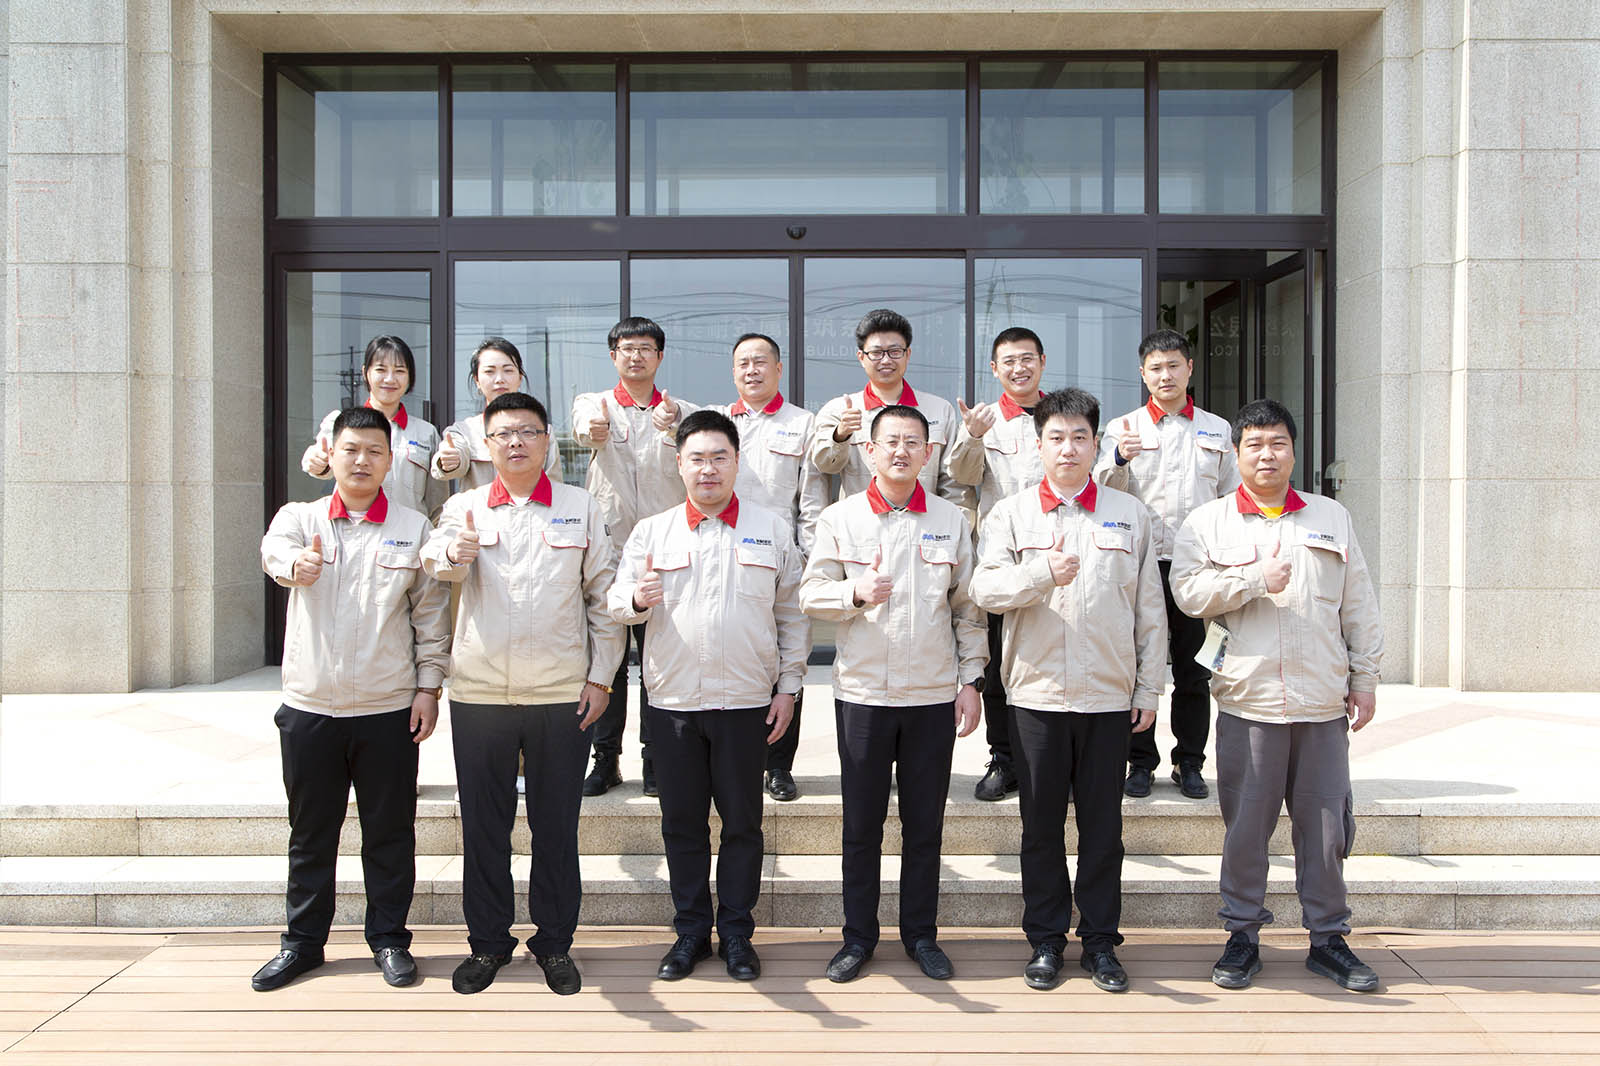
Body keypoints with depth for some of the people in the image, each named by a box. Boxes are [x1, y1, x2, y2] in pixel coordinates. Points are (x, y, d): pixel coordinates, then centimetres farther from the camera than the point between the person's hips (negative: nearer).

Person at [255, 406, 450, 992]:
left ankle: (389, 938, 22)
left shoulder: (413, 527, 4)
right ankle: (303, 941, 27)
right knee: (310, 832, 12)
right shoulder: (300, 517, 5)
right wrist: (294, 563, -43)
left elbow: (431, 613, 5)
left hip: (389, 709, -1)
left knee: (390, 832, 7)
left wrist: (429, 686, 0)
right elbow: (274, 548, -19)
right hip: (310, 706, 1)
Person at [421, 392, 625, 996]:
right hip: (479, 694, 1)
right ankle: (487, 943, 23)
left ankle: (554, 942, 21)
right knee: (483, 825, 9)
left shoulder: (581, 508, 6)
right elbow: (435, 561, -12)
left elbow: (604, 595, 6)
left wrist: (601, 677, -1)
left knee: (556, 826, 7)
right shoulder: (464, 507, 7)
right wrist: (453, 552, -36)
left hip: (562, 696, -1)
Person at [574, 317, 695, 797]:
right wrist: (592, 431, -41)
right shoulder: (594, 403, 9)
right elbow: (584, 424, -16)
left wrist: (672, 429, -33)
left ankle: (655, 759, 12)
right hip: (606, 547, 0)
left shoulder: (681, 412, 10)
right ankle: (605, 759, 13)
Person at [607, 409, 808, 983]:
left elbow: (792, 613, 7)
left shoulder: (772, 529, 5)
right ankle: (690, 930, 23)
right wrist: (638, 599, -18)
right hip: (672, 700, 1)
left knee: (742, 821, 6)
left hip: (747, 701, -1)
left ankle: (736, 932, 20)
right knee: (682, 821, 9)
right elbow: (618, 602, 5)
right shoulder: (651, 531, 6)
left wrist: (789, 684, 3)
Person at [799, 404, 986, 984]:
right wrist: (856, 593, -17)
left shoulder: (951, 521, 5)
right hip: (863, 692, -1)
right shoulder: (840, 518, 2)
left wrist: (972, 679, 3)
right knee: (862, 822, 7)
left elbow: (967, 607, 7)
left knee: (925, 822, 9)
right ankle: (859, 935, 21)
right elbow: (810, 593, 2)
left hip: (934, 695, 1)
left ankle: (921, 934, 23)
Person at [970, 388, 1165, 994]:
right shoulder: (1010, 514, 5)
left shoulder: (1131, 515, 8)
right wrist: (1042, 574, -23)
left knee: (1103, 823, 6)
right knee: (1041, 823, 7)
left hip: (1110, 694, 1)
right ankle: (1046, 940, 19)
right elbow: (984, 588, -7)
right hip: (1037, 692, 0)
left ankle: (1100, 941, 19)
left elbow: (1150, 609, 8)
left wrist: (1149, 689, 4)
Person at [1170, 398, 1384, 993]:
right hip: (1248, 702, -2)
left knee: (1325, 823, 7)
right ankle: (1243, 936, 17)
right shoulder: (1208, 522, 6)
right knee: (1245, 823, 4)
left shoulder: (1332, 519, 12)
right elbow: (1187, 591, -7)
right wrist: (1255, 581, -12)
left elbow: (1359, 607, 12)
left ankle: (1328, 938, 20)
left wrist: (1365, 679, 8)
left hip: (1324, 702, 2)